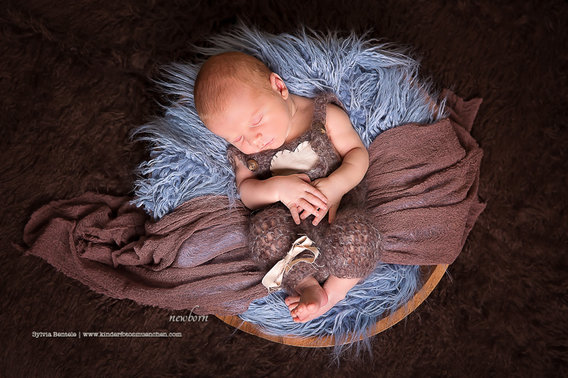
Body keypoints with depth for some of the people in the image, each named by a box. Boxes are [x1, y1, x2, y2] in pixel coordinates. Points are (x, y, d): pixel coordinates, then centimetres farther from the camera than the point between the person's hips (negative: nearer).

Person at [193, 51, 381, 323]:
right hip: (286, 217, 2)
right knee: (266, 231, -33)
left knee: (356, 235, -34)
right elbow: (246, 192, 1)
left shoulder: (326, 116, -5)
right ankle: (306, 285, -13)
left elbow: (357, 153, -4)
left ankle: (335, 288, -6)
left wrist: (333, 186, -23)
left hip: (338, 203, -1)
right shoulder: (242, 152, 3)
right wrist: (277, 188, -21)